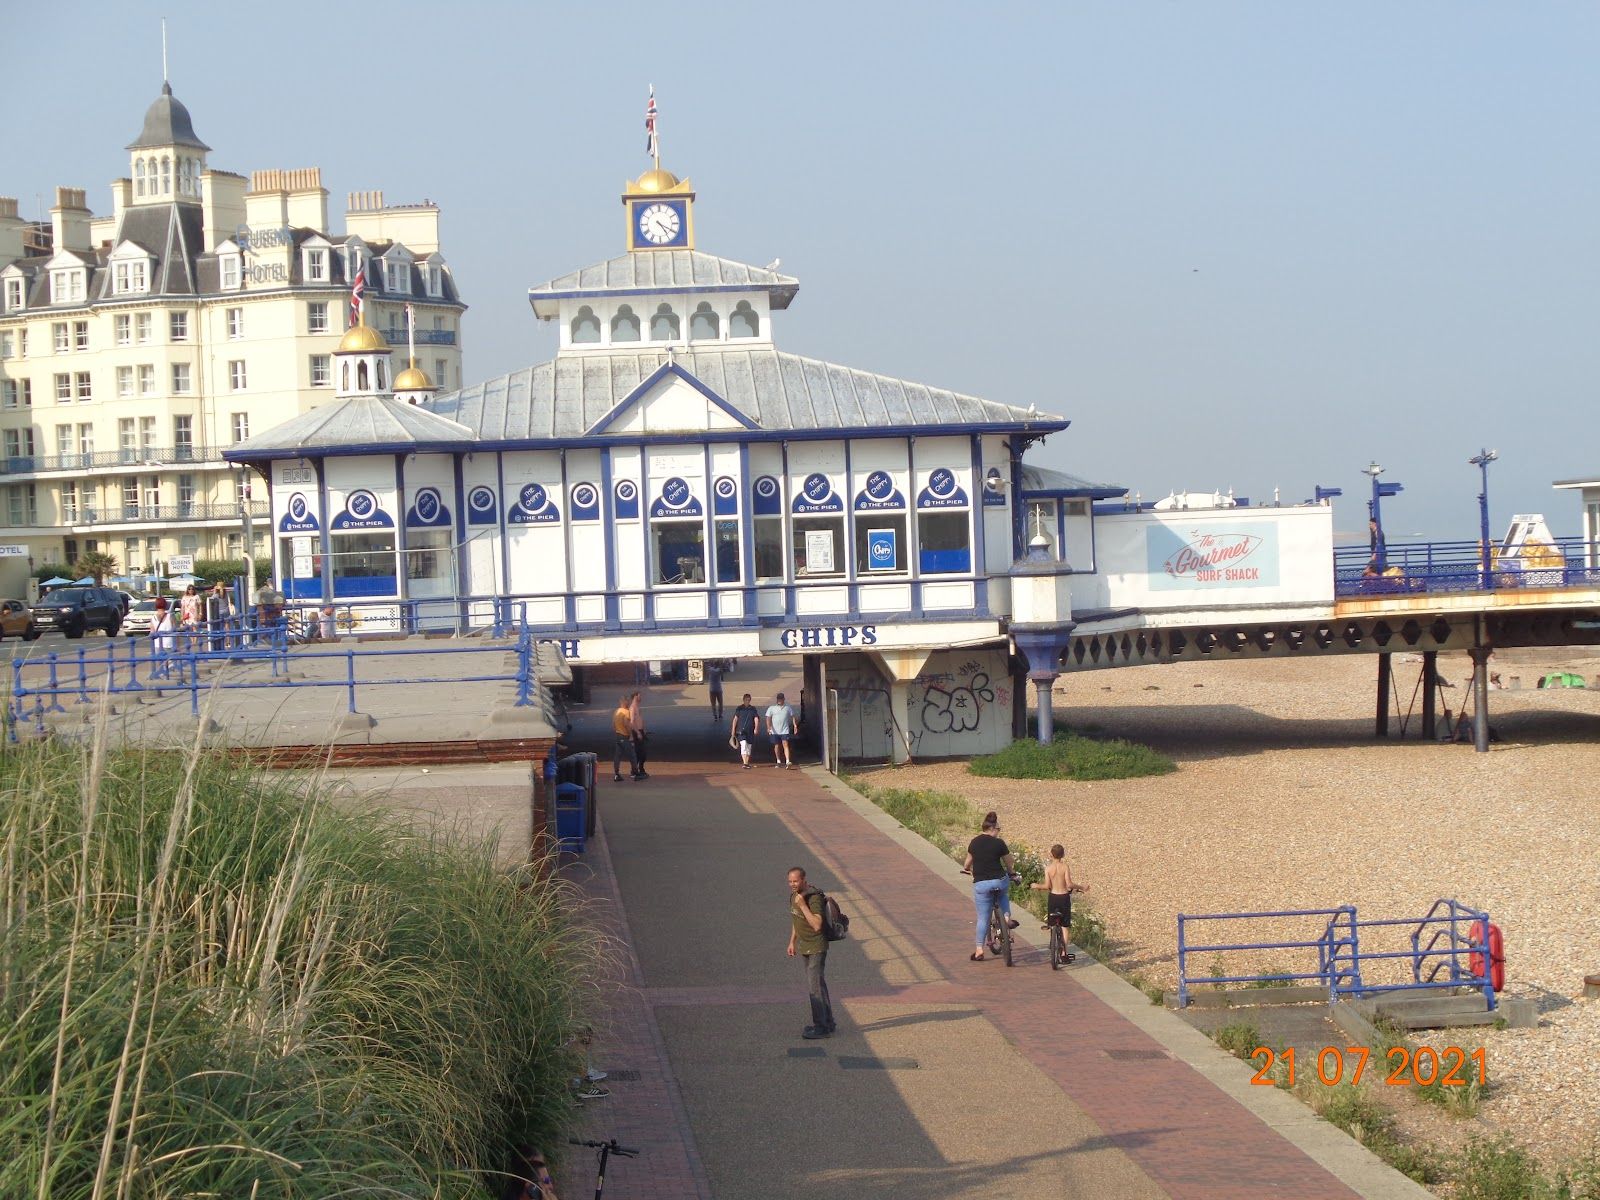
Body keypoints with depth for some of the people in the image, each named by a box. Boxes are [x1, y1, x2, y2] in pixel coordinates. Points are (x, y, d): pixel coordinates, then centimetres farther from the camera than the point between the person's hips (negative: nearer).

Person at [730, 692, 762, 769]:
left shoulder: (753, 709, 7)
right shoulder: (739, 708, 4)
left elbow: (756, 719, 1)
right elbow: (735, 720, 6)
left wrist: (756, 729, -14)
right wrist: (733, 731, 2)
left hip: (750, 731, 2)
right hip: (741, 731, -2)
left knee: (749, 747, 7)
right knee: (743, 745, -18)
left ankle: (747, 763, 19)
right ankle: (745, 763, -24)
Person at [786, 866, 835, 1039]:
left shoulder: (814, 898, -23)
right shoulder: (794, 896, 5)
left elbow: (817, 925, -32)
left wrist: (803, 905, -32)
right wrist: (792, 942, 17)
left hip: (817, 946, -9)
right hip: (805, 946, 9)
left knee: (815, 986, -9)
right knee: (818, 985, 16)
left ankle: (821, 1027, -4)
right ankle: (827, 1022, 25)